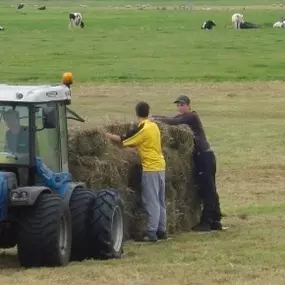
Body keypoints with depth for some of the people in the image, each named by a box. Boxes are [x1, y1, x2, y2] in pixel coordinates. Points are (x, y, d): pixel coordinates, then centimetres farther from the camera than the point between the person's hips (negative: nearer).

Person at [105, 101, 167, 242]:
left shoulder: (142, 129, -12)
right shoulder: (154, 126, 9)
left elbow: (123, 140, -3)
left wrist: (109, 136, 10)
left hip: (150, 168, -7)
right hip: (160, 166, 7)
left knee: (152, 202, -6)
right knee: (160, 202, 12)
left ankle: (152, 232, -7)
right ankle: (161, 230, 16)